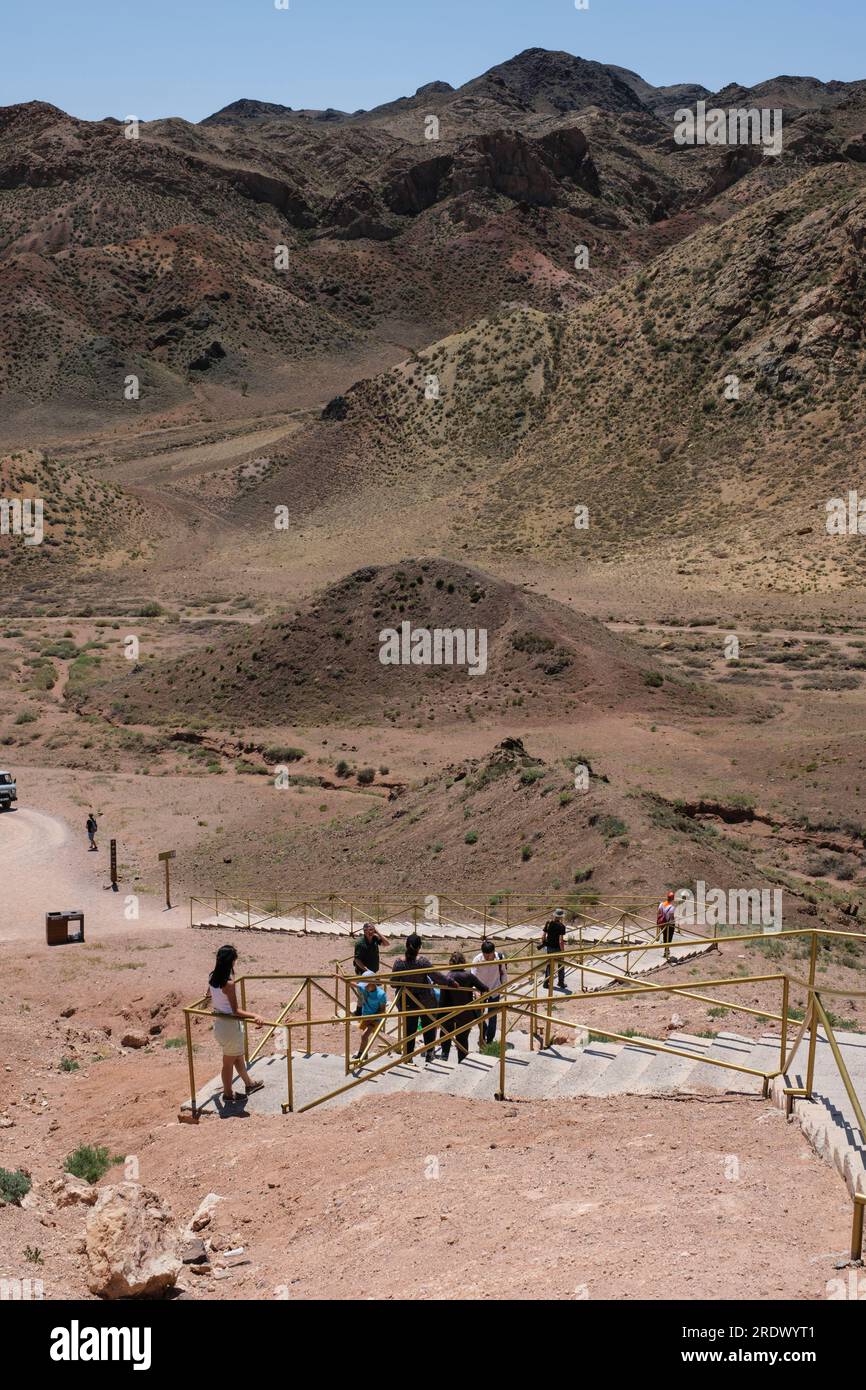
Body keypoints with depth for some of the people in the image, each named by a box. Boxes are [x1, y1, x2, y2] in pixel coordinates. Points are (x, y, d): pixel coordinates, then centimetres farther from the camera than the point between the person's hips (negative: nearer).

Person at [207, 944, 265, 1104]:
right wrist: (254, 1016, -35)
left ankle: (249, 1083, 43)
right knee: (229, 1062, 12)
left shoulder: (212, 978, -3)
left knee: (238, 1056, 26)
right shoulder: (229, 984, -28)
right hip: (230, 1026, -8)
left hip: (218, 1023, 8)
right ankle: (228, 1094, 29)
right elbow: (235, 1011, -26)